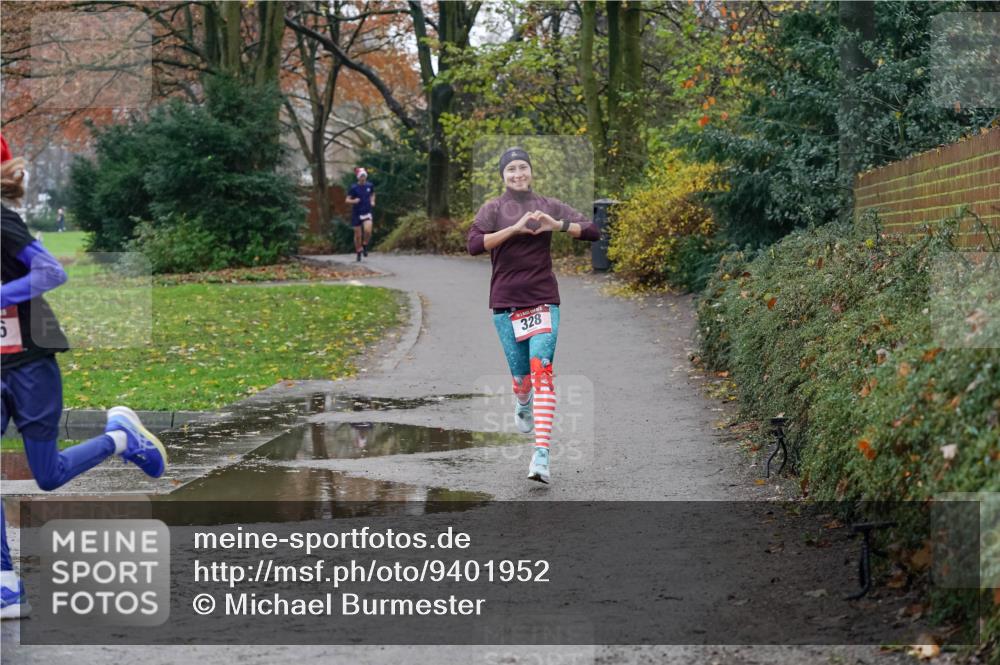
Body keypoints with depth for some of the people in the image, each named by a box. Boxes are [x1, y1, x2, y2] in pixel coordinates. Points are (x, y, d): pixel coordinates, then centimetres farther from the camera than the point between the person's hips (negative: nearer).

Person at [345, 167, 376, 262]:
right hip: (356, 213, -1)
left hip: (367, 212, 1)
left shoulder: (370, 186, 1)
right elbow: (347, 200, -6)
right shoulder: (354, 188, -8)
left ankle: (365, 246, 7)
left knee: (368, 230, -21)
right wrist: (353, 201, -26)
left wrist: (372, 201, 3)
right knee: (358, 234, 3)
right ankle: (359, 252, 22)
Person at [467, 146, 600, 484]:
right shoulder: (493, 209, 3)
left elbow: (593, 231, 1)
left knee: (541, 370, -16)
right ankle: (523, 403, 48)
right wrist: (515, 228, -21)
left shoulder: (549, 206, 7)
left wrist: (557, 225, -15)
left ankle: (541, 456, -24)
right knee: (521, 376, 7)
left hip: (543, 300, 0)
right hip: (506, 301, 0)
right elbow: (475, 244, -14)